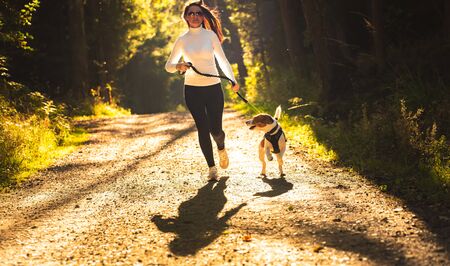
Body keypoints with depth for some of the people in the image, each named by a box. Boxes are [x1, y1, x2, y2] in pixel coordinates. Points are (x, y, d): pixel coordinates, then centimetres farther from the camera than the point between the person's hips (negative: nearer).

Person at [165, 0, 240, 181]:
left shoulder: (210, 35, 1)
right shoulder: (182, 40, 3)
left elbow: (222, 59, 5)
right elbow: (168, 66, 7)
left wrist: (233, 80, -1)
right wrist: (178, 66, -15)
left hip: (213, 88, 0)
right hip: (192, 90, 1)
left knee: (215, 129, -4)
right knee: (203, 129, -3)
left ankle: (221, 149, 33)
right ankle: (211, 168, 10)